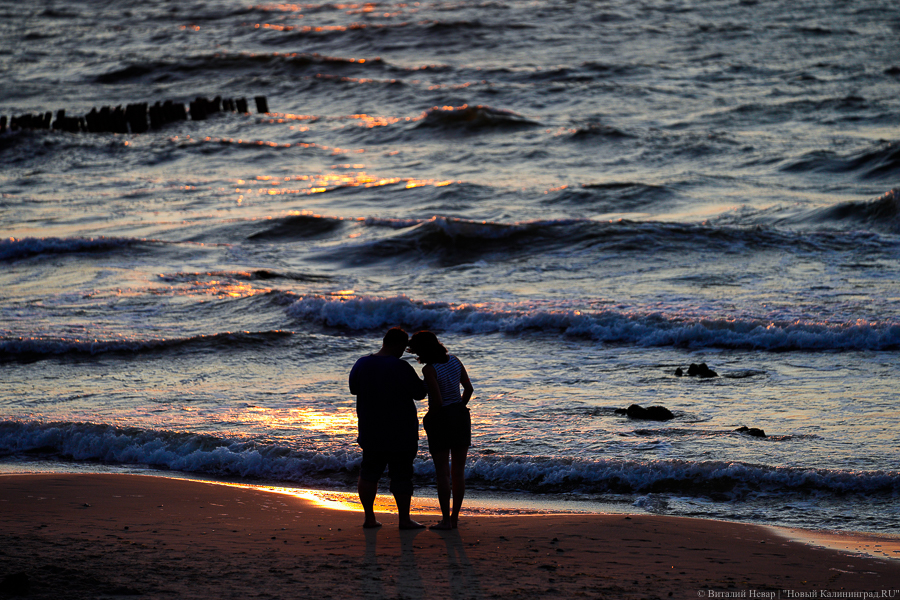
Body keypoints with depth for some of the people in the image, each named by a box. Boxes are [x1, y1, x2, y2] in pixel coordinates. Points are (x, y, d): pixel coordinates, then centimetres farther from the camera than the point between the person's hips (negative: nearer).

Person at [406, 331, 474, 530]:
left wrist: (427, 418, -5)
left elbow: (437, 401, -22)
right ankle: (455, 517, 13)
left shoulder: (429, 369, -17)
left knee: (442, 472, 1)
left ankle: (446, 519, 1)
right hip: (461, 416, 6)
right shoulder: (454, 360, 3)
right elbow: (469, 388, 10)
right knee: (458, 471, 10)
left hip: (441, 419, -6)